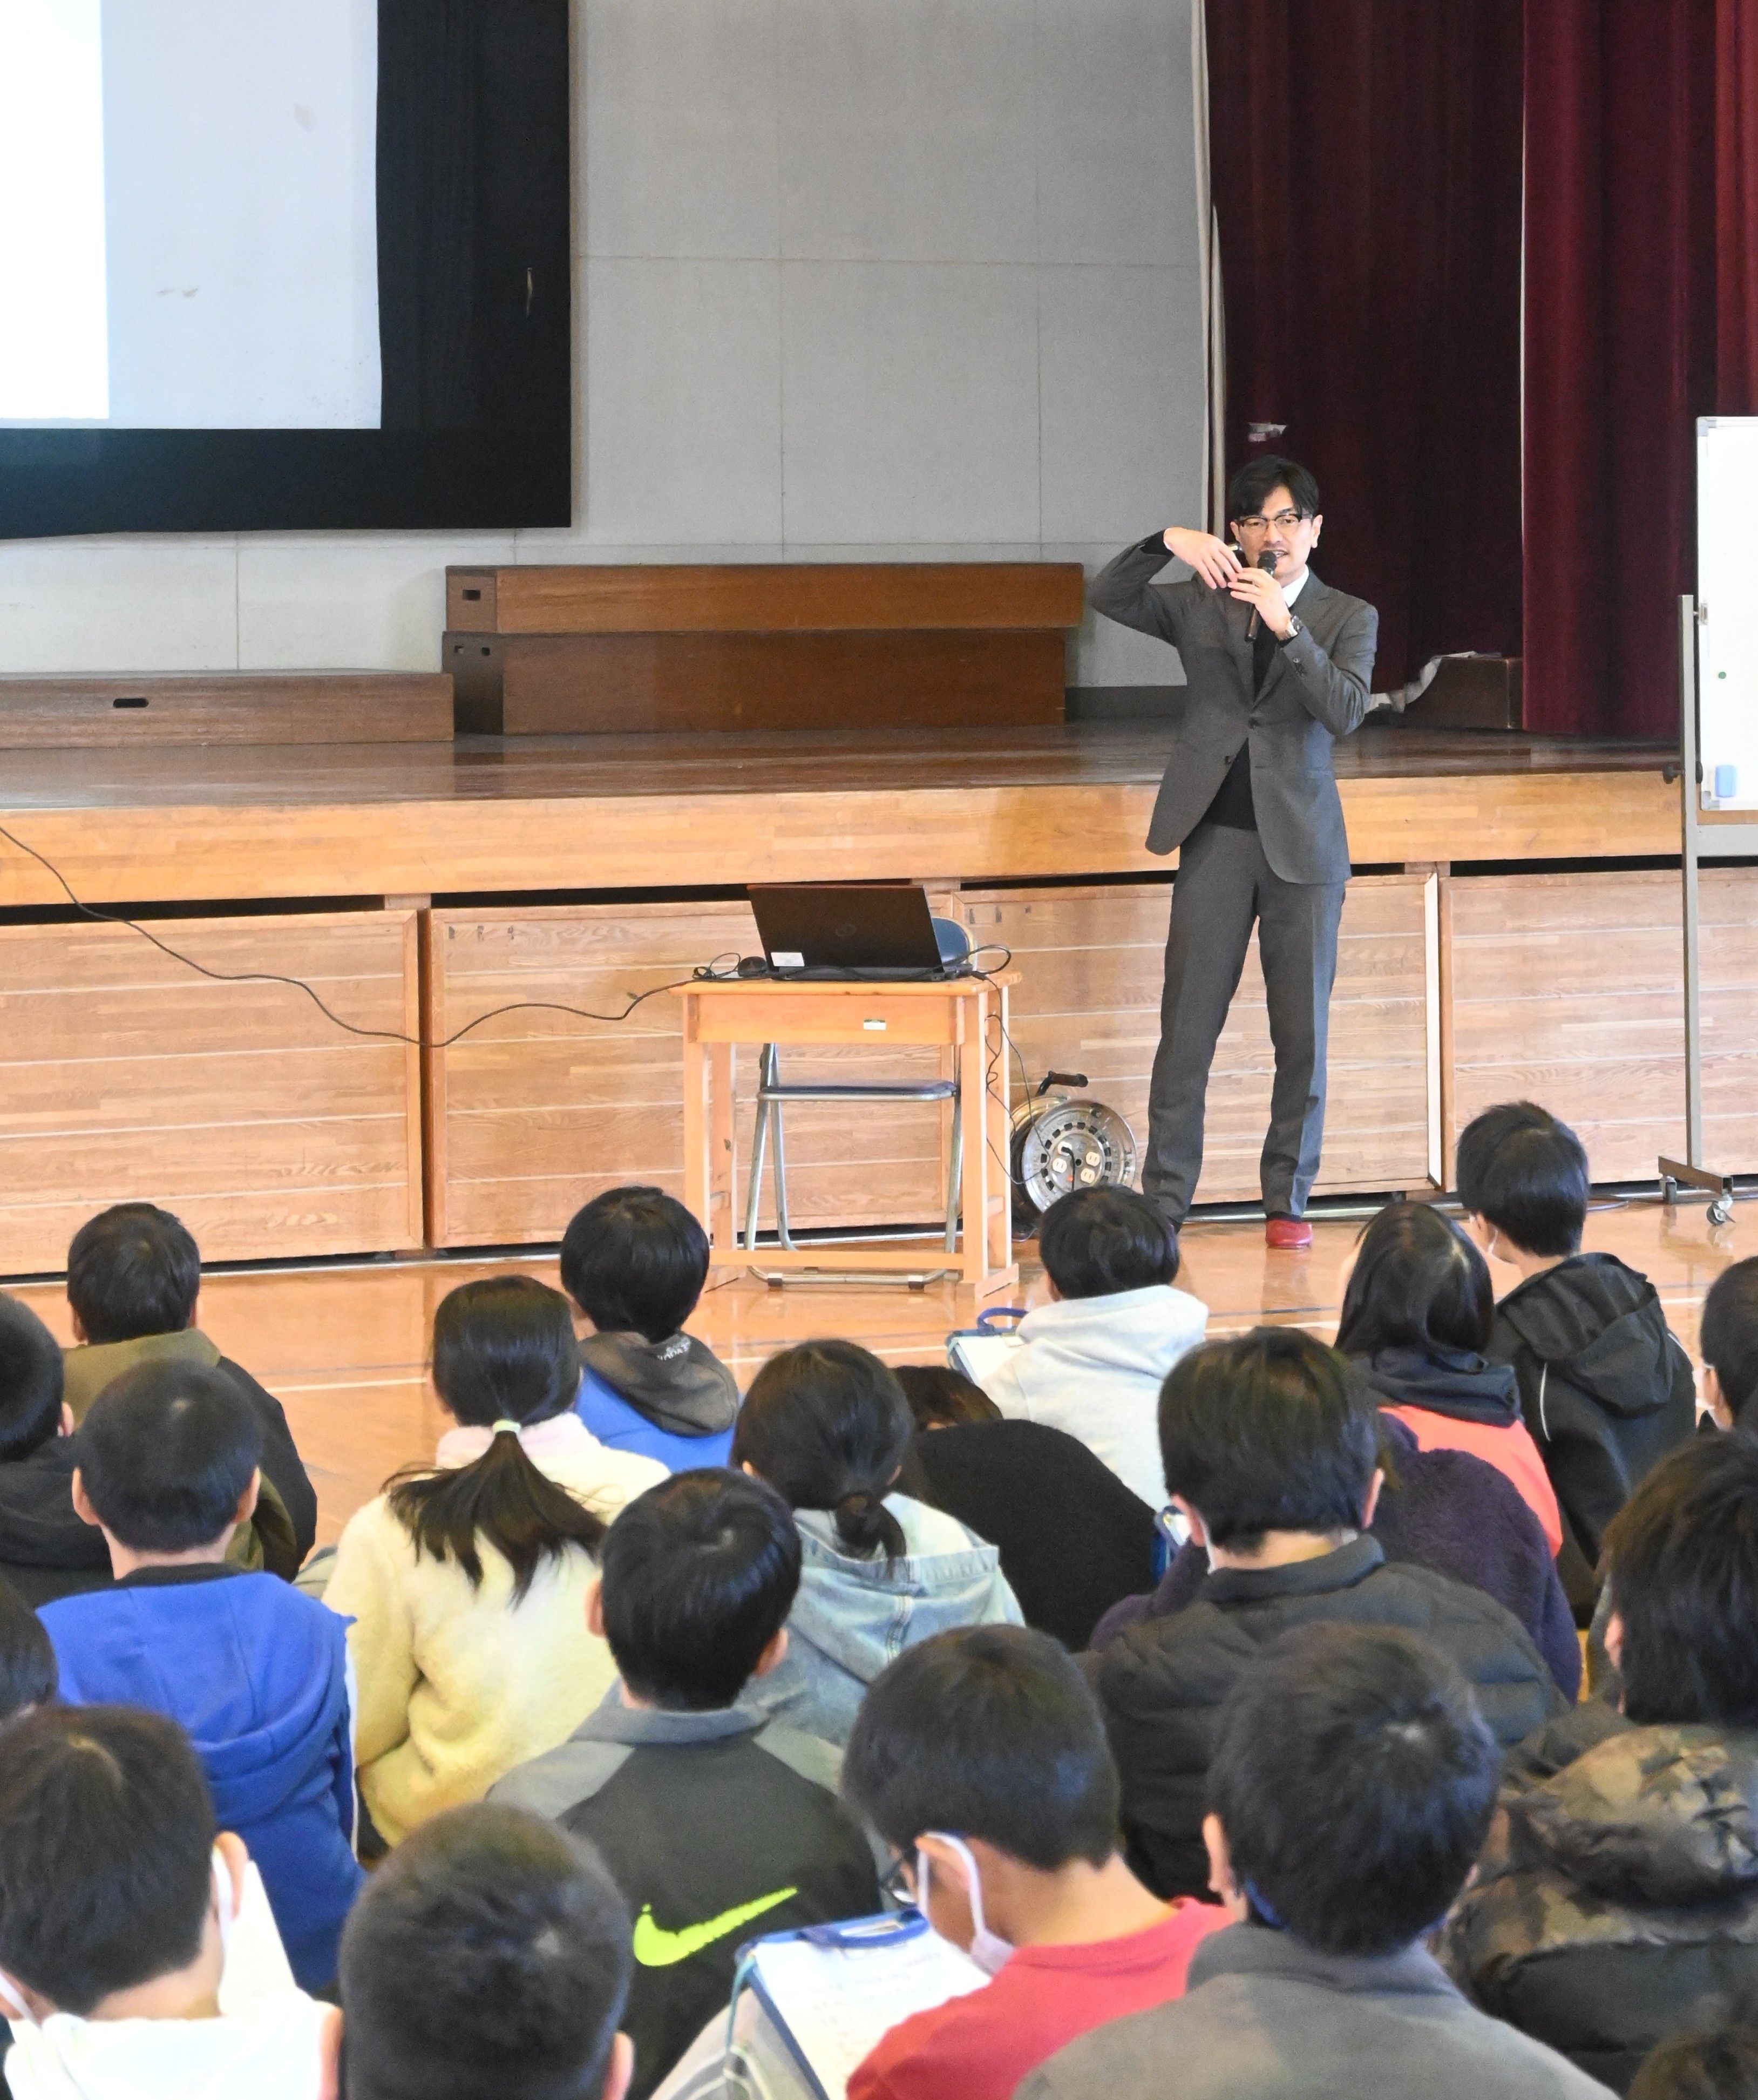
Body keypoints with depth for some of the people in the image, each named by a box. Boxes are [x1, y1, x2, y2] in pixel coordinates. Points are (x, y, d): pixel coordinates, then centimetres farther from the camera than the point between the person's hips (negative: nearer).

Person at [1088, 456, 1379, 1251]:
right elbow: (1105, 597, -4)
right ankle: (1163, 1204, 0)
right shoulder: (1201, 605, 9)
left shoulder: (1347, 618, 5)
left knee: (1303, 1034, 2)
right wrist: (1167, 543, -18)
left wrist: (1287, 626, -22)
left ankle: (1288, 1200, 12)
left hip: (1300, 845, 0)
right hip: (1216, 838, 0)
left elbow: (1345, 712, -11)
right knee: (1186, 1028, -3)